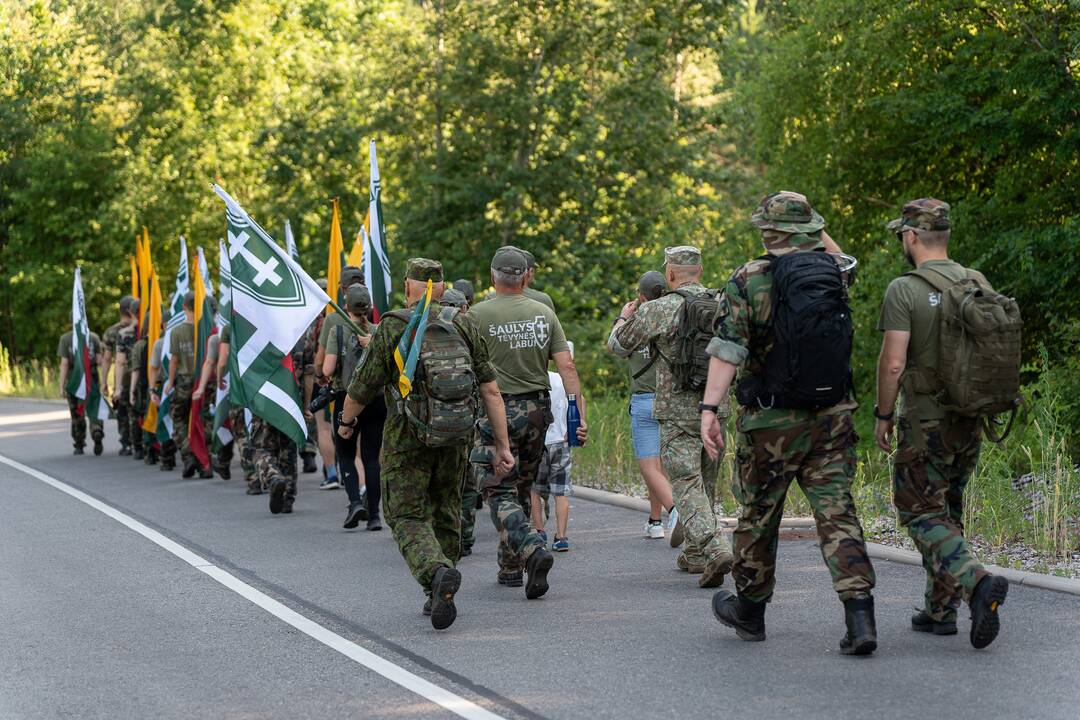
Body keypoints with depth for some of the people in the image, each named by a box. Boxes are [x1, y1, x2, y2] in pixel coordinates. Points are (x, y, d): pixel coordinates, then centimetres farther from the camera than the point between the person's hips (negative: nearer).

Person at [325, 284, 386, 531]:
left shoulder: (338, 332, -6)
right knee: (371, 457, 8)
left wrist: (329, 374, 9)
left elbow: (327, 370, -12)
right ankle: (374, 515, 4)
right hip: (376, 399, 2)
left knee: (345, 454, 12)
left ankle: (355, 501, -9)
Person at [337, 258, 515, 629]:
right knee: (445, 513, 19)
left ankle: (438, 573, -26)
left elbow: (363, 386, -3)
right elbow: (490, 390, 0)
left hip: (406, 438, -4)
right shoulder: (463, 326, 2)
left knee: (407, 517, 1)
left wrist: (346, 421, 17)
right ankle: (439, 595, 23)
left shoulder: (392, 328, -8)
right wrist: (502, 445, 4)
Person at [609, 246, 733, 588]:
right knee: (705, 483, 17)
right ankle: (695, 555, 27)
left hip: (677, 413, -5)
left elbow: (618, 345, 4)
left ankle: (715, 550, -25)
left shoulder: (657, 310, -10)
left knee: (687, 485, -6)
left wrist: (624, 317, 24)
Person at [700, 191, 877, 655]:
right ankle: (860, 618, -14)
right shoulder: (835, 275, 2)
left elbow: (727, 350, -17)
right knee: (837, 514, 0)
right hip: (833, 418, 3)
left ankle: (749, 611, 30)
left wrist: (710, 409, -19)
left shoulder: (749, 281, -9)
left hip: (771, 421, -3)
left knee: (758, 514, 13)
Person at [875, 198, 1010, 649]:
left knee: (920, 513, -1)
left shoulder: (904, 290, -13)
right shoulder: (979, 285, 6)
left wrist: (882, 415, -5)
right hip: (971, 423, 6)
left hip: (925, 421, -6)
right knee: (947, 511, 17)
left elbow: (893, 362, -18)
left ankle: (976, 582, -22)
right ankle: (940, 610, 20)